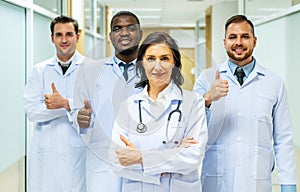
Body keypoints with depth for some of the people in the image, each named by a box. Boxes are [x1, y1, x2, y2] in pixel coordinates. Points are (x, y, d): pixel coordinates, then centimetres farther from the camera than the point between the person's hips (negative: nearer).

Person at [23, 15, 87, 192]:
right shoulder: (39, 71, 9)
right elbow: (32, 111, -2)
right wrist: (70, 107, -11)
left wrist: (65, 103, -17)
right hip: (46, 152, 2)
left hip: (79, 149, -2)